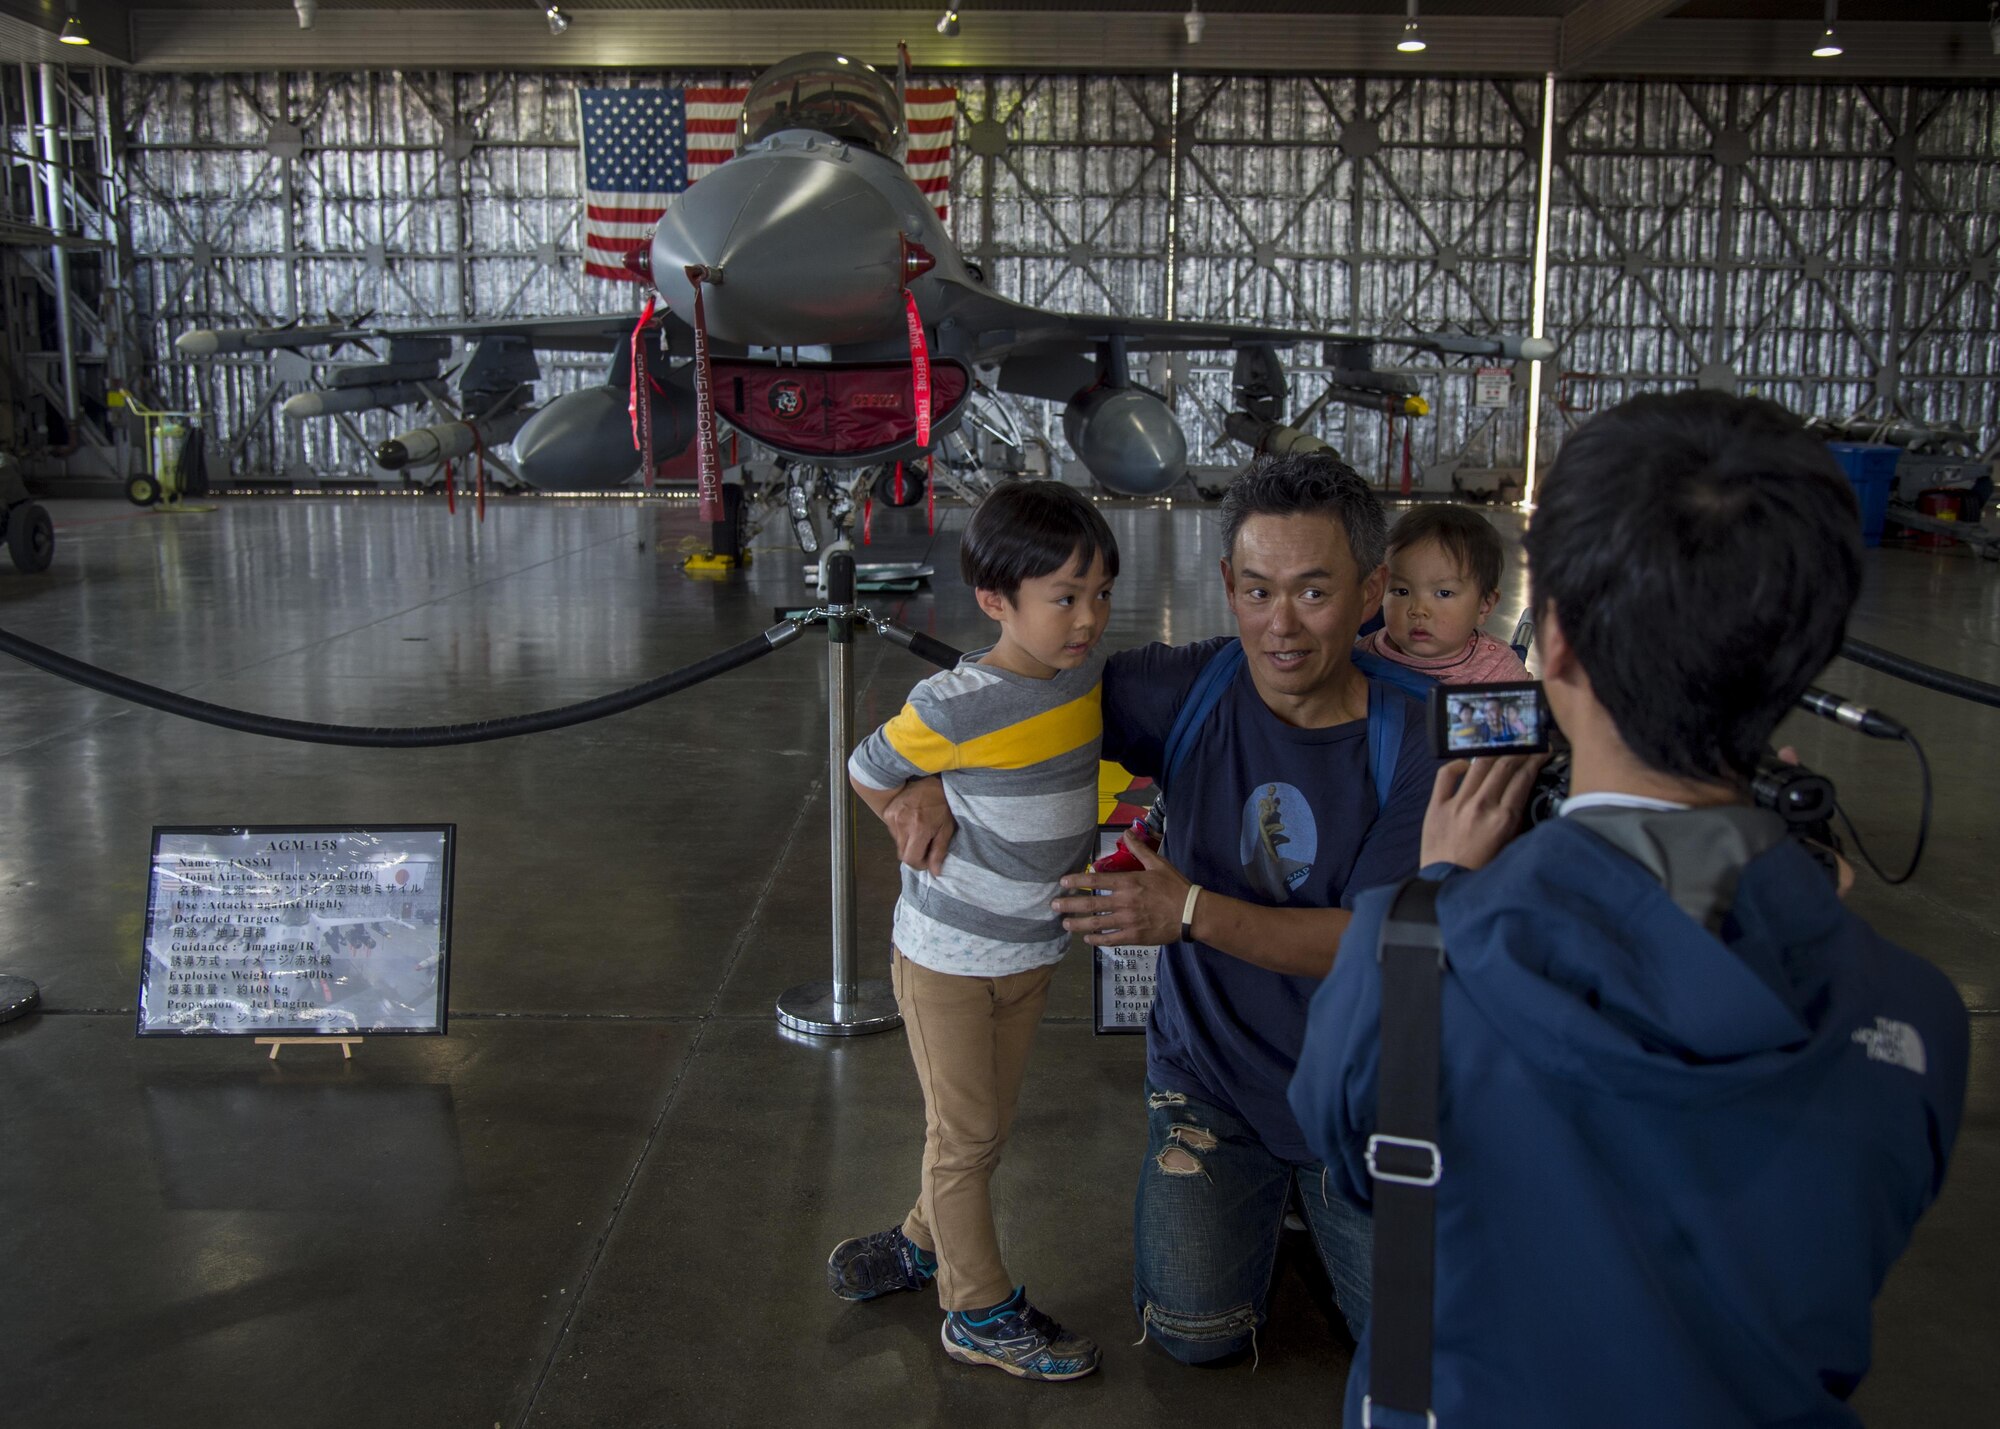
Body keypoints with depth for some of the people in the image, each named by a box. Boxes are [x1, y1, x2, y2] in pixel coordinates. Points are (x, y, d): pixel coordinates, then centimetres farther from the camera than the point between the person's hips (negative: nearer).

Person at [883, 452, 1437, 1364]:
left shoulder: (1412, 740, -19)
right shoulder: (1190, 690, -14)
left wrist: (1193, 912, -33)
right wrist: (932, 779, -18)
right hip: (1209, 1072, 1)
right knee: (1197, 1332, -2)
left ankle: (1312, 1193, 30)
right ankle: (1259, 1193, 27)